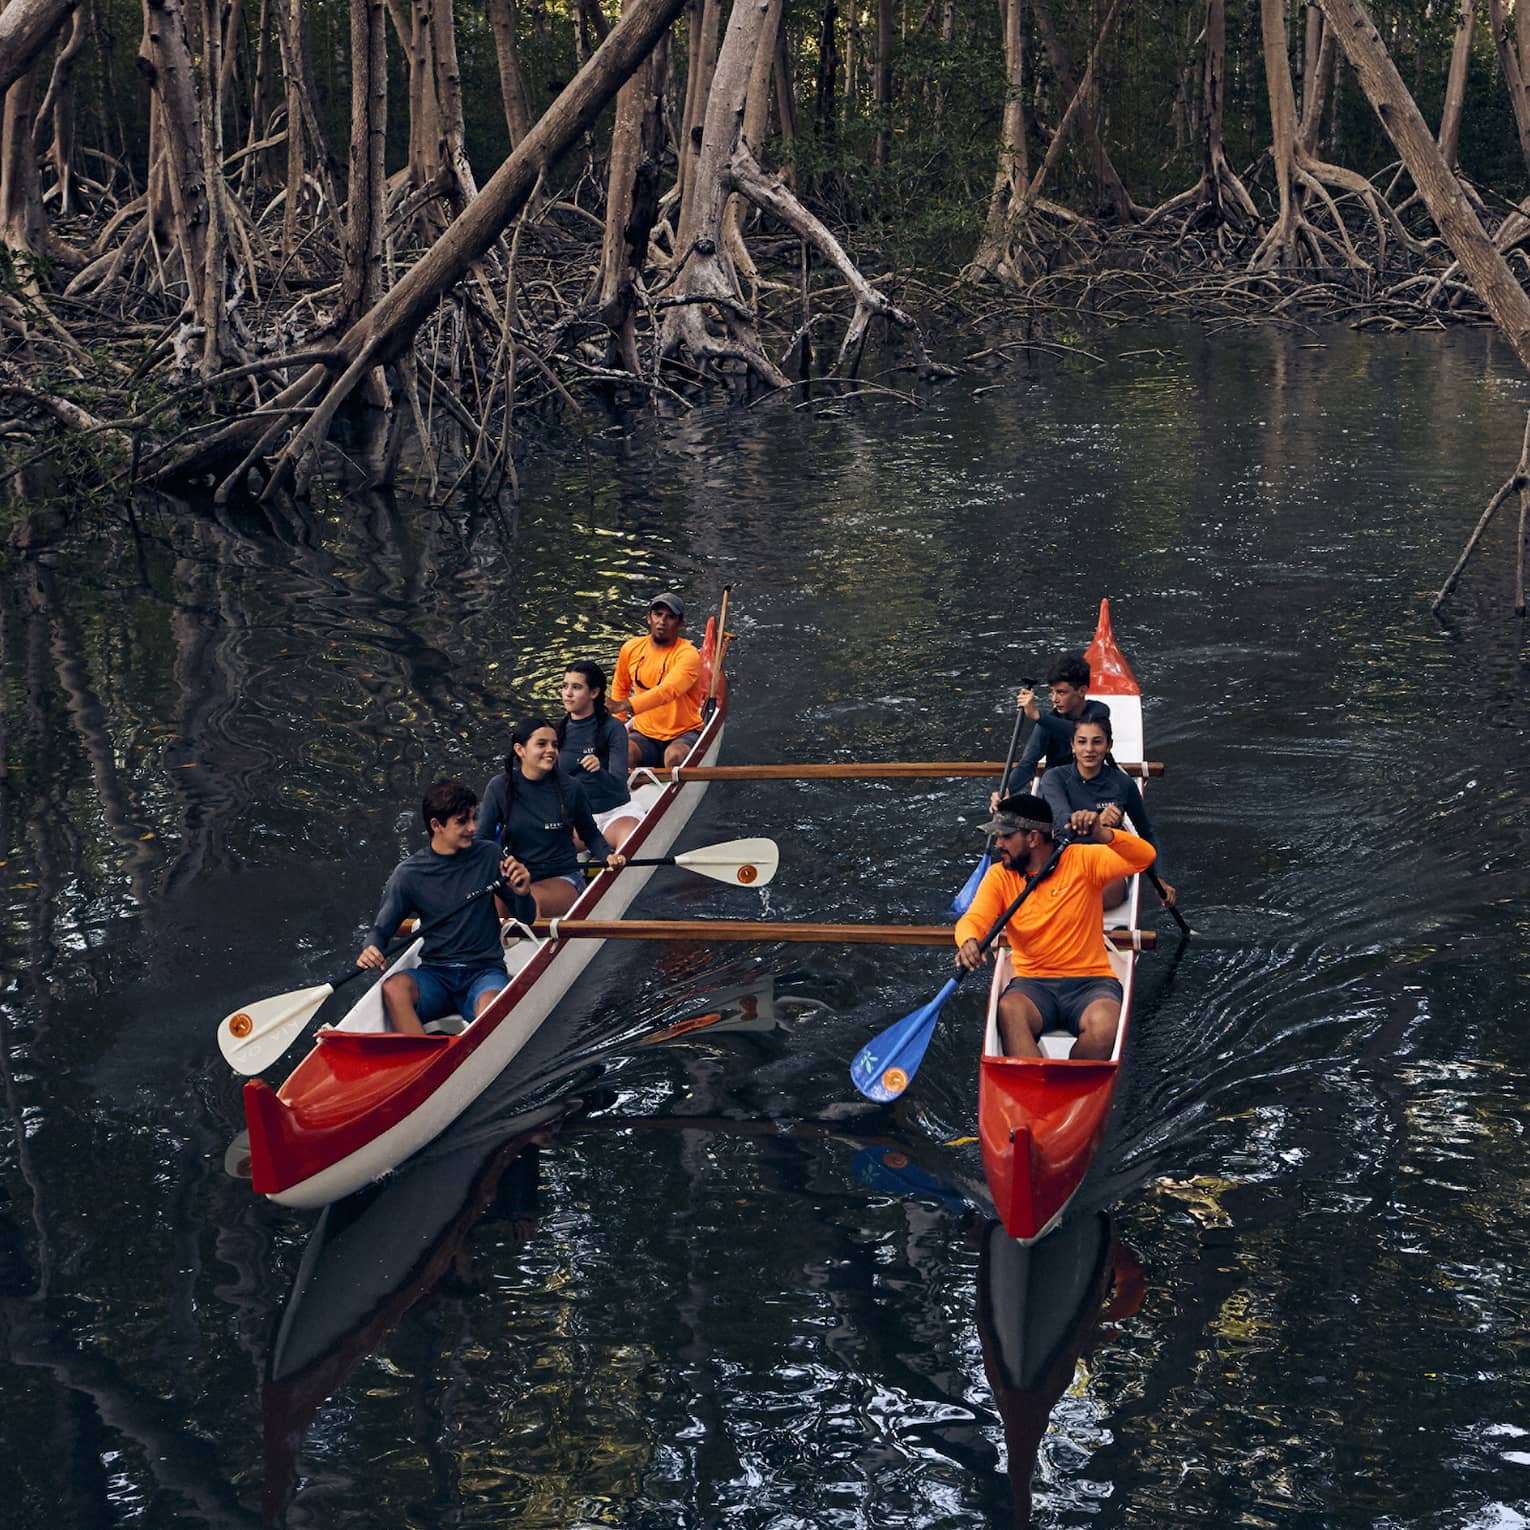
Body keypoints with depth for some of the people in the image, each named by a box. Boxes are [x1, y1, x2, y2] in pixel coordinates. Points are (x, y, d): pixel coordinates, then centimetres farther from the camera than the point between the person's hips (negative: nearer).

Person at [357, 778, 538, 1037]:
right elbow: (381, 929, 6)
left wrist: (522, 894, -12)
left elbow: (526, 918, 11)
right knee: (394, 987, -32)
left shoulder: (488, 858, 3)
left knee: (490, 1005, -36)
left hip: (484, 970, -1)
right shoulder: (408, 874, 1)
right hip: (435, 973, 1)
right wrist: (371, 950, -17)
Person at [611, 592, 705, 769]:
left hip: (683, 733, -3)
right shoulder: (631, 649, 4)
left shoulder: (687, 654, -14)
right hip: (643, 734, 3)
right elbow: (620, 688, 23)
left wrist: (627, 706, -45)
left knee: (675, 756, -36)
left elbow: (668, 691, -32)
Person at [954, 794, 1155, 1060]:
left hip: (1090, 981, -1)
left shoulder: (1082, 861, -2)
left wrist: (1102, 835, -32)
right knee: (1009, 1010, -33)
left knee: (1104, 1026, -34)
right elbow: (974, 919, -8)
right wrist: (969, 941, -33)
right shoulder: (1000, 876, 7)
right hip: (1032, 983, 2)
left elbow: (1144, 857, -13)